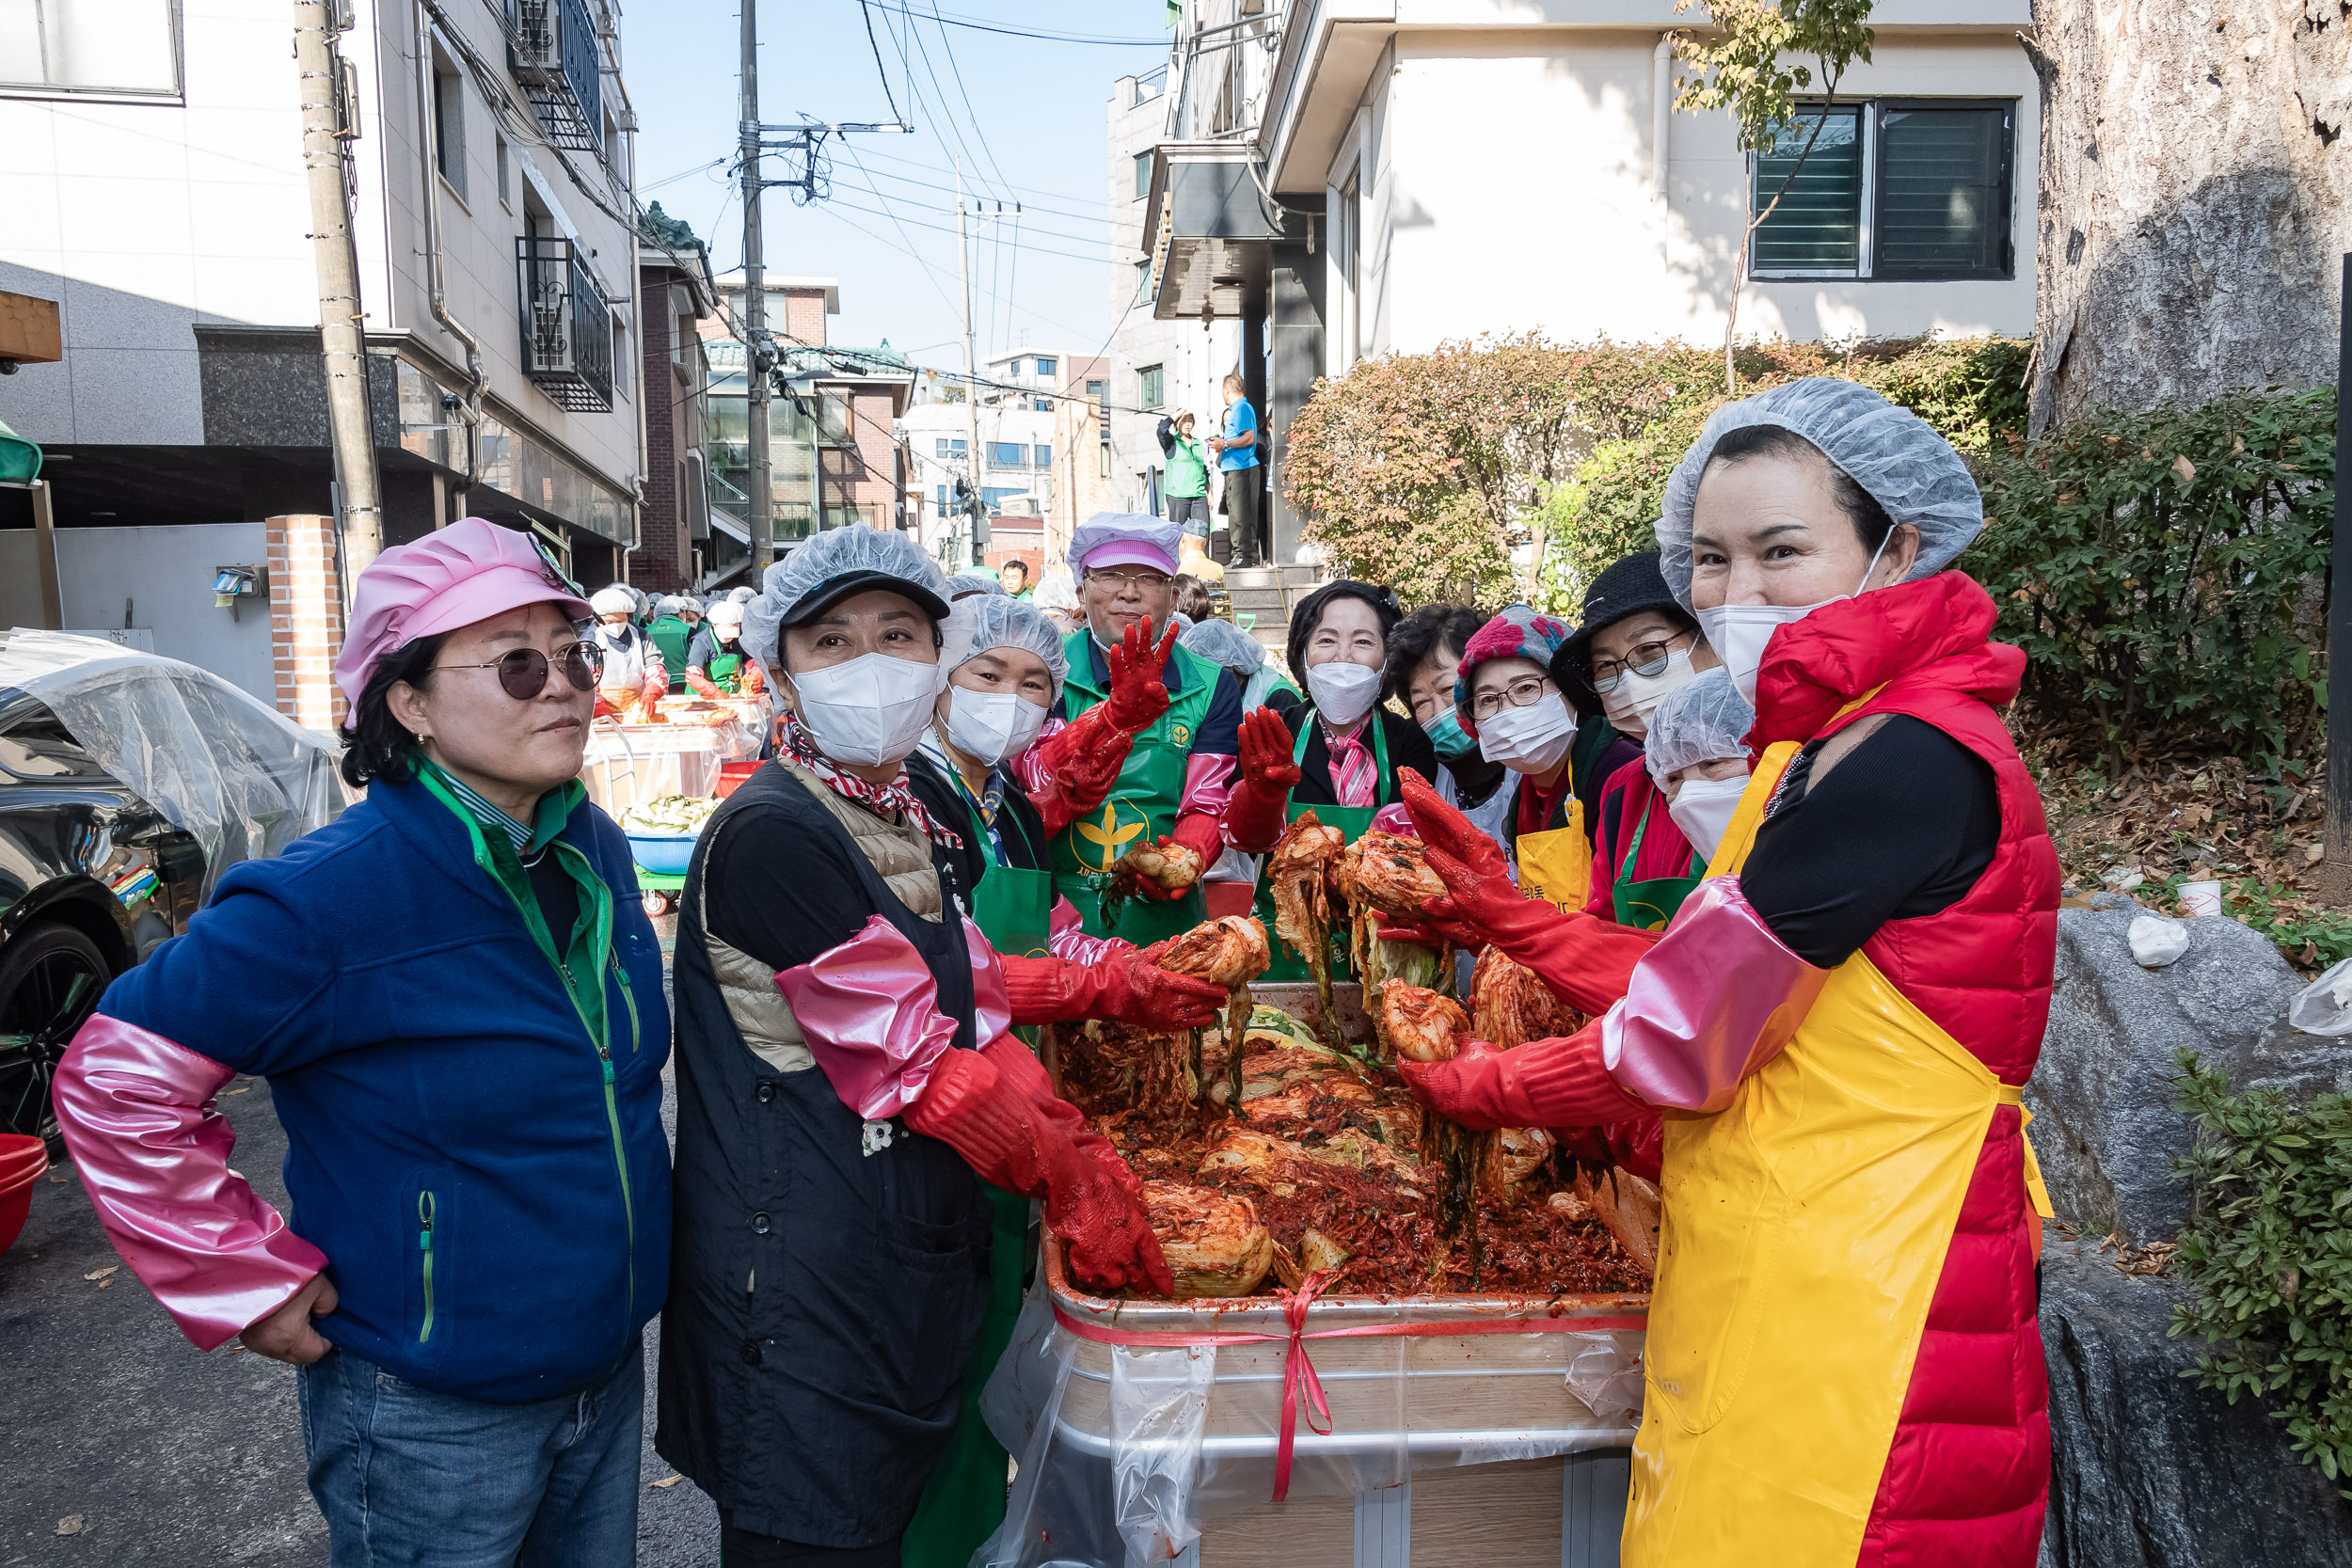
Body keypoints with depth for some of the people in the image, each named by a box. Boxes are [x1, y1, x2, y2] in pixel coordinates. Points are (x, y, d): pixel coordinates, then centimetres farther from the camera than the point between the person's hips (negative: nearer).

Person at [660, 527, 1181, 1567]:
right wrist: (1067, 1172, -13)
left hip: (923, 1255, 8)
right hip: (806, 1299, -8)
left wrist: (1083, 1151, -7)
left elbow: (981, 1024, 6)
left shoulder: (929, 828, 9)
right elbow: (912, 1060, -20)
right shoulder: (769, 836, -18)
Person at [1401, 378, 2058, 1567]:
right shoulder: (1821, 746, 12)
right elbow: (1698, 1000, 11)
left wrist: (1478, 1088, -2)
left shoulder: (1904, 759, -20)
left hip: (1848, 1311, -9)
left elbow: (1678, 1050, -16)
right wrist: (1506, 912, 8)